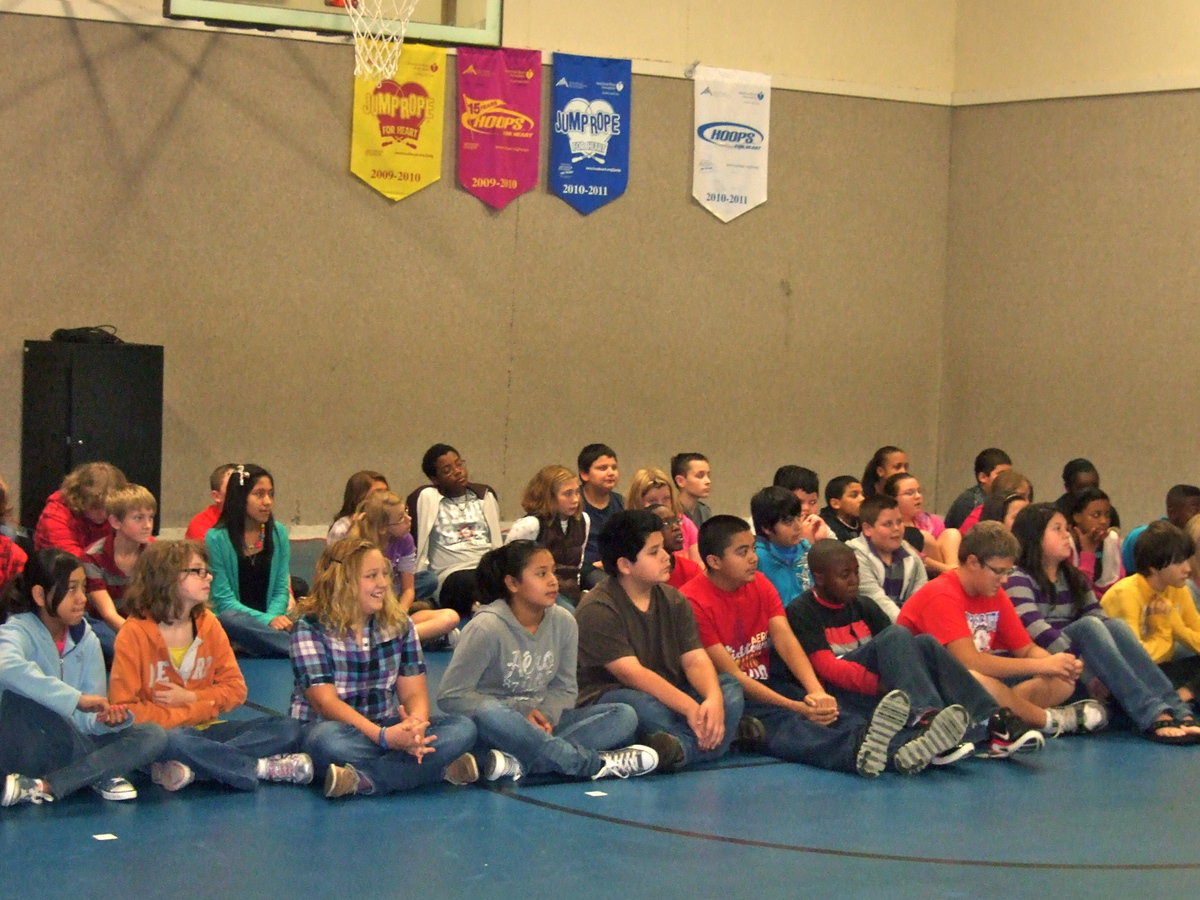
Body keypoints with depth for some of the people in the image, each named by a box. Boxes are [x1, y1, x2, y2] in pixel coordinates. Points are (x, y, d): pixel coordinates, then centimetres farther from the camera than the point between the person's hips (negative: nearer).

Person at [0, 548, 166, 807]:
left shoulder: (86, 640, 4)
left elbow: (88, 718, 0)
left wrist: (106, 719, -24)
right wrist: (76, 698, -42)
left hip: (71, 748, 6)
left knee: (152, 735, -11)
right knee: (21, 692, -34)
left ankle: (44, 786, -23)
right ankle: (100, 774, -17)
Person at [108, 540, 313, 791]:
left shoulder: (208, 624, 6)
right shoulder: (134, 633, -10)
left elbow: (235, 689, 6)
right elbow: (124, 707, -15)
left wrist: (190, 697, -12)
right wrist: (195, 712, -16)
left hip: (202, 730, 6)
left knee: (288, 729, -12)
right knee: (171, 741, -42)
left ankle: (189, 768, -28)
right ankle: (262, 768, -24)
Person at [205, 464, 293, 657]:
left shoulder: (278, 533, 10)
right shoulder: (216, 538, -4)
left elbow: (281, 589, 10)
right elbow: (224, 599, -7)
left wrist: (275, 616, -14)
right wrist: (266, 620, -21)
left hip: (270, 616, 3)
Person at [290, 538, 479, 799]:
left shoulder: (399, 624, 6)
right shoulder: (311, 628, -9)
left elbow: (414, 692, 1)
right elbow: (325, 701, -18)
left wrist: (415, 725, -25)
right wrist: (384, 737, -31)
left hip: (387, 727, 5)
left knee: (462, 728, -20)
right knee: (326, 739, -41)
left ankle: (365, 780, -33)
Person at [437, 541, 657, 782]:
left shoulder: (564, 622, 2)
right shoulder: (487, 627, -13)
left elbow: (565, 688, 8)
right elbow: (450, 695, -14)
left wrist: (544, 715, -16)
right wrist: (521, 717, -19)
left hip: (542, 724, 5)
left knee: (625, 716, -14)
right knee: (489, 715, -41)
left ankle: (520, 763, -33)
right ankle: (595, 764, -31)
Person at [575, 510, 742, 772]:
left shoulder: (674, 600, 9)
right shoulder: (597, 610, -13)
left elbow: (695, 660, 0)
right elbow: (631, 673, -22)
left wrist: (714, 699, -23)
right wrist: (689, 708, -31)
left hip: (667, 696, 7)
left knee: (729, 686, -14)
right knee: (638, 703, -39)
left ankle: (682, 745, -40)